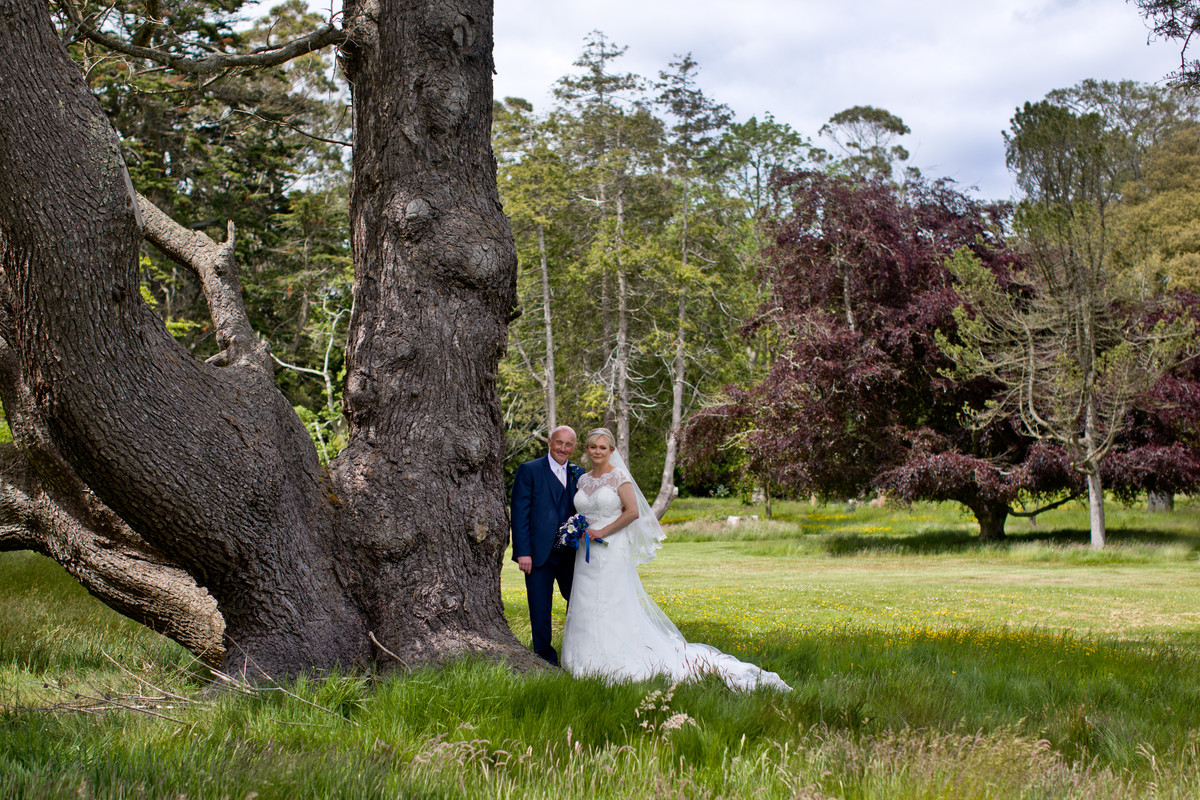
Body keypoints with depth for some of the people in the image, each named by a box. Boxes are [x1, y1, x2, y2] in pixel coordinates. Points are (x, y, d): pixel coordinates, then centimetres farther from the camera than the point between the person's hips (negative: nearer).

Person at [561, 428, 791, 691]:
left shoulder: (618, 476, -6)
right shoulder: (583, 480, 13)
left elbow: (633, 511, -13)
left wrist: (602, 532, -14)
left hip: (612, 551, -6)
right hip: (587, 554, 7)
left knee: (615, 607, -8)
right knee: (587, 608, 6)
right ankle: (591, 659, 13)